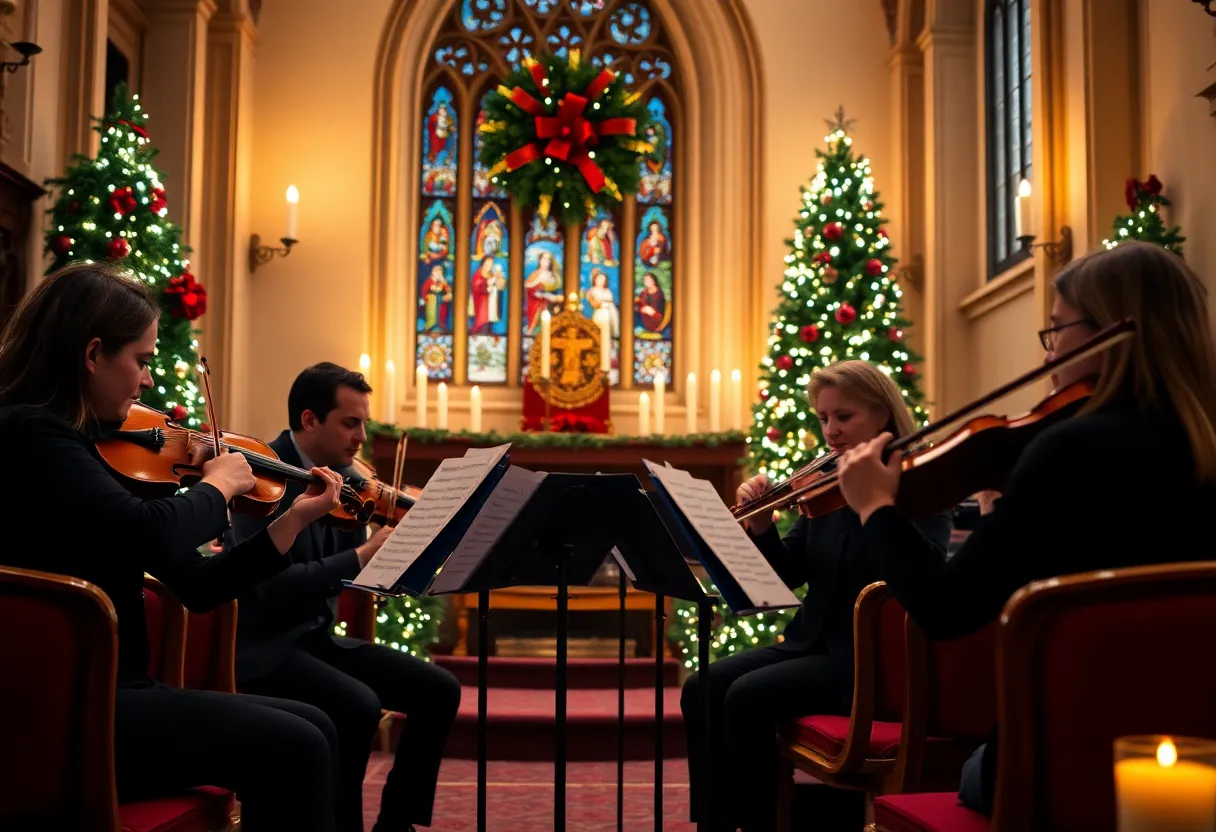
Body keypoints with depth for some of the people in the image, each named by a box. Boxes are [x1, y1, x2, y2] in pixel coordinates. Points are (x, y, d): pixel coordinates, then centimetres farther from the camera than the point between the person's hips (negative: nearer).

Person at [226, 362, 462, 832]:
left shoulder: (339, 474, 7)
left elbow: (353, 572, 7)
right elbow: (275, 585, -27)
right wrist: (363, 557, -31)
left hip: (319, 637, 8)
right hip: (265, 648, -8)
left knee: (438, 689, -4)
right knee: (359, 706, -32)